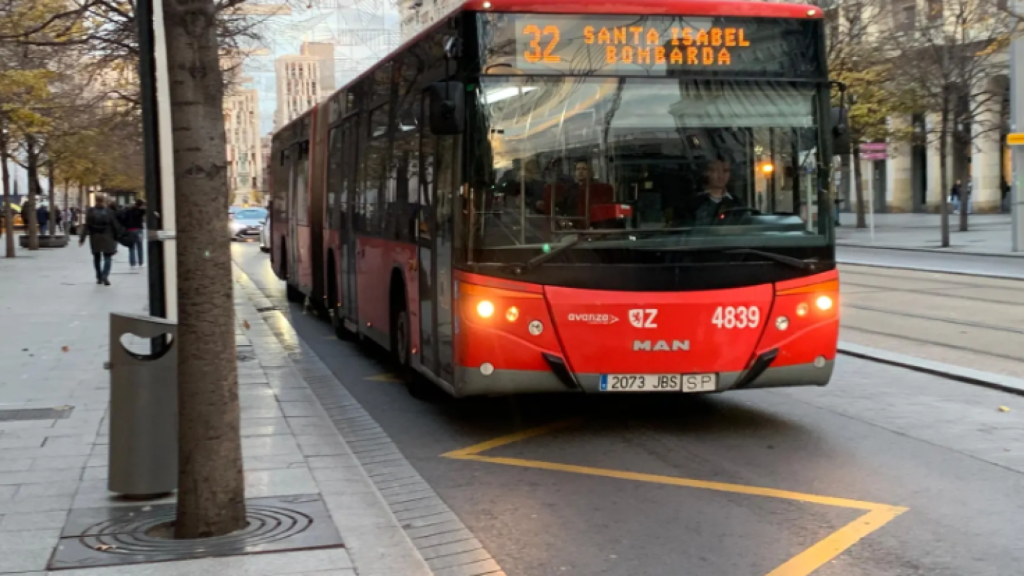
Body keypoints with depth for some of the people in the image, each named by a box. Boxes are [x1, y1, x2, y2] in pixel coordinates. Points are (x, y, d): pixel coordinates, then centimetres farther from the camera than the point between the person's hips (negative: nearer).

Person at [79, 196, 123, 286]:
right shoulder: (109, 211, -7)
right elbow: (115, 225, -4)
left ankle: (99, 277, 18)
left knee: (97, 257, 14)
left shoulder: (90, 212, -6)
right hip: (107, 238, -1)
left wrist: (82, 238, -6)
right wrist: (116, 236, 9)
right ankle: (105, 275, -20)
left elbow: (86, 226, -9)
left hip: (95, 238, 1)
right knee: (107, 257, 1)